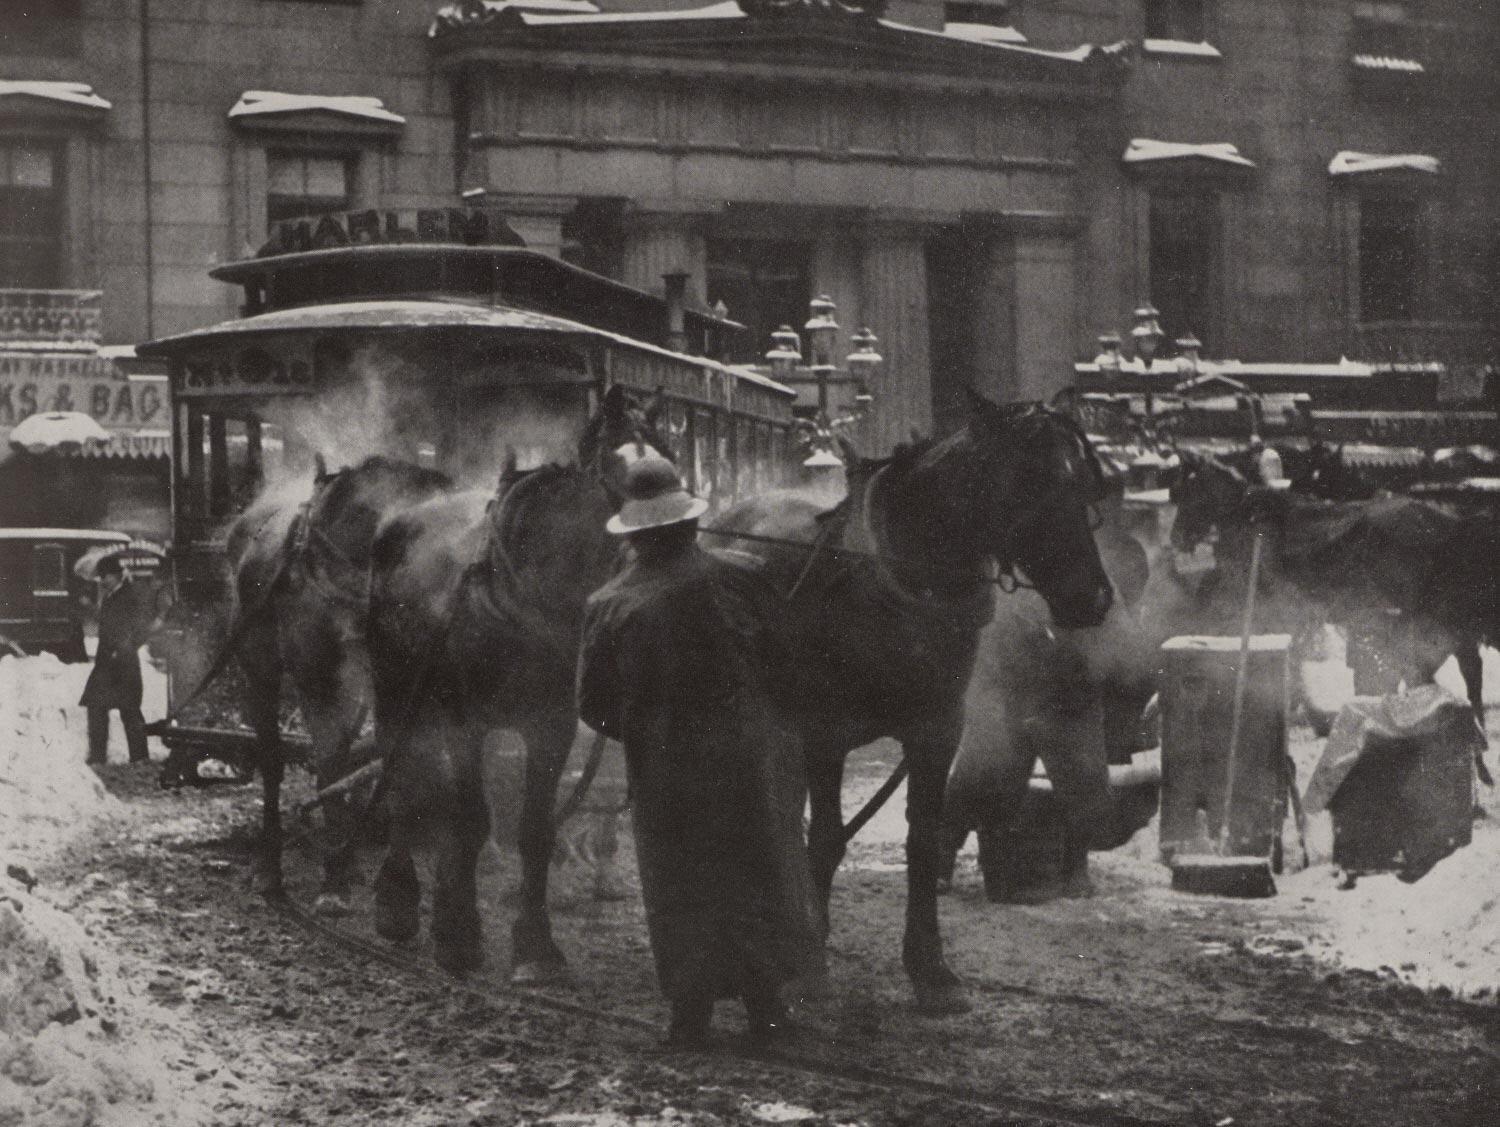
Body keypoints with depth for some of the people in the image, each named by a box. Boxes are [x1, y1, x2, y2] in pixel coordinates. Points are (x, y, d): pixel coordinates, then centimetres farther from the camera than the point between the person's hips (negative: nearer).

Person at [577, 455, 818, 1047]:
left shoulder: (608, 606, -7)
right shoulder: (733, 579, -7)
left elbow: (593, 706, -2)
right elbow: (779, 660, -2)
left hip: (663, 771, 0)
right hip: (749, 750, 0)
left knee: (680, 890, 10)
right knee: (758, 877, 14)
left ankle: (691, 1014, 10)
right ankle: (764, 1003, 17)